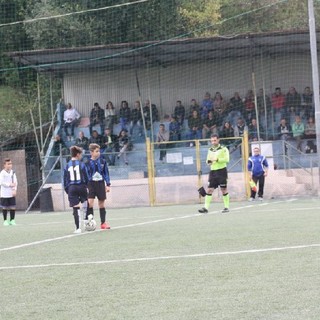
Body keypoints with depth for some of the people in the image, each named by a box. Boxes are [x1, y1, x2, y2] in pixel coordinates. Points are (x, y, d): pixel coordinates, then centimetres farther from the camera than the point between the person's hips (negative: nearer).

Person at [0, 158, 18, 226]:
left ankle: (12, 220, 12)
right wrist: (9, 184, -21)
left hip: (12, 193, 3)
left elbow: (15, 182, 2)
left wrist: (14, 190, -11)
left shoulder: (12, 172, 5)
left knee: (13, 207, 2)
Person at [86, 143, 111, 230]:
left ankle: (103, 223, 15)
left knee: (101, 203, 8)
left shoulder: (103, 161, 3)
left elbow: (106, 173, 7)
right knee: (90, 202, -16)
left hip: (100, 184, 2)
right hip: (91, 184, -2)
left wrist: (108, 184, 3)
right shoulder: (88, 163, -4)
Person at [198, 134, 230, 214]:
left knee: (224, 189, 1)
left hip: (221, 171, -5)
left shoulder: (223, 149, -5)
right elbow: (208, 160, 20)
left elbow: (226, 159, -15)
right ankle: (206, 208, -7)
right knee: (209, 190, -3)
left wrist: (217, 159, -27)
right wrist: (208, 161, -4)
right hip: (213, 171, 5)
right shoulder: (210, 150, 14)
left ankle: (226, 207, 11)